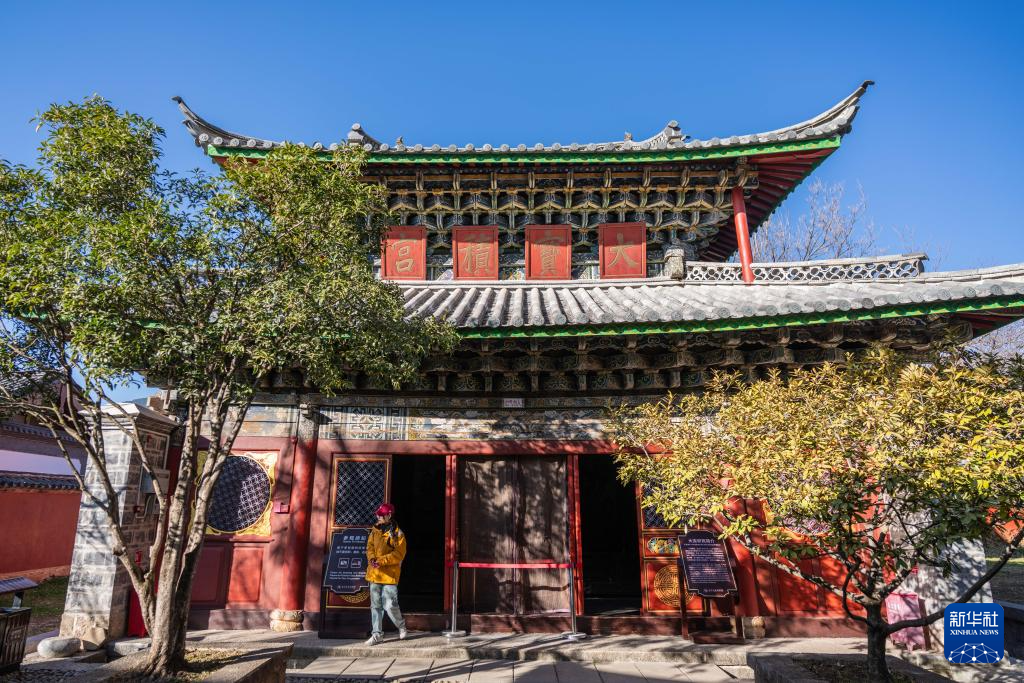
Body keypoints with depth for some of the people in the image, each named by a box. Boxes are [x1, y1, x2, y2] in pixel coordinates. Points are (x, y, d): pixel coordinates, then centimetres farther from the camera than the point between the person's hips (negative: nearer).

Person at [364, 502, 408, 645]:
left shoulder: (397, 534, -7)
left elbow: (398, 554, -14)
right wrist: (372, 558, -14)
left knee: (390, 605, -5)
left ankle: (401, 627, 22)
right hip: (374, 574, 5)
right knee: (375, 605, 9)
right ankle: (377, 634, 19)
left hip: (389, 574, -5)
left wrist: (381, 561, -22)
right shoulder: (375, 530, 10)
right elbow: (369, 547, 7)